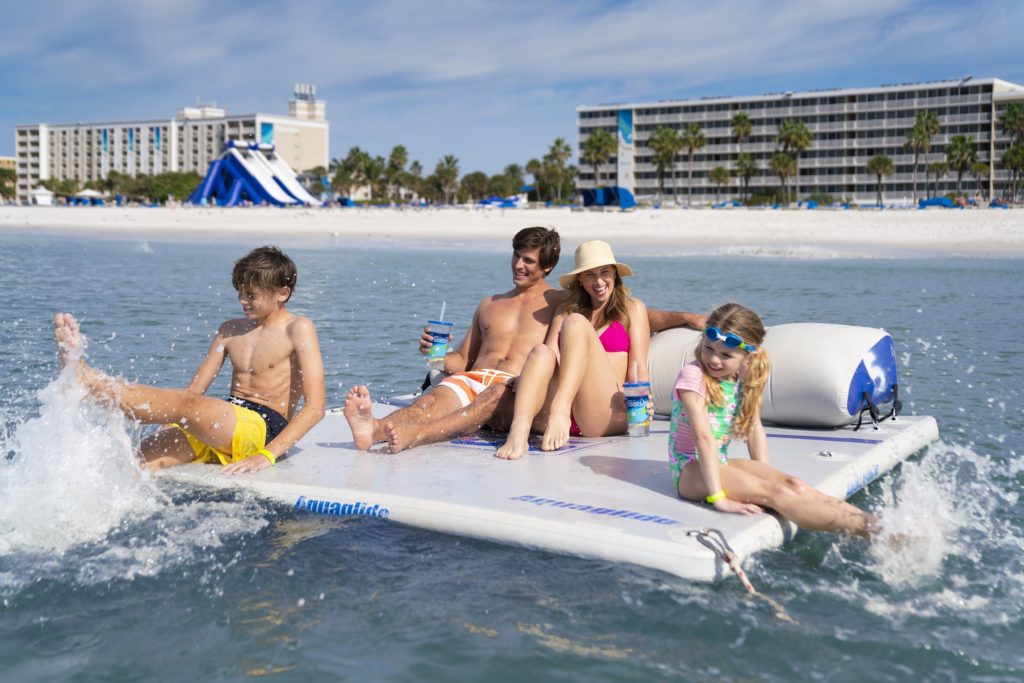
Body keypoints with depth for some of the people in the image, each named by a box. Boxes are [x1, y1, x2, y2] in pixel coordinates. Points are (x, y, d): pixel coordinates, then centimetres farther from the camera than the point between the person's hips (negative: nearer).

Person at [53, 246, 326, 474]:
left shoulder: (297, 329, 0)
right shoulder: (231, 330, 21)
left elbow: (315, 407, -10)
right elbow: (195, 389, 16)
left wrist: (267, 456, -20)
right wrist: (164, 432, -2)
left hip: (265, 428, -8)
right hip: (224, 423, 8)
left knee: (187, 404, -32)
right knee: (143, 458, -21)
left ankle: (80, 376, -41)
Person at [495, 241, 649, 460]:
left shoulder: (632, 308, 18)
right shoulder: (567, 309, 25)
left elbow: (638, 367, 8)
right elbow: (551, 351, 9)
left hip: (606, 415, -2)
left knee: (576, 323, -19)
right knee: (542, 352, -27)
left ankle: (560, 410, -41)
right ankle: (518, 433, -51)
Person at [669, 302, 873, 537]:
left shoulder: (744, 378, 6)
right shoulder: (693, 375, -16)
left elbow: (755, 429, 7)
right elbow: (704, 436, -23)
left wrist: (765, 476, -5)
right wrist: (718, 497, -28)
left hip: (719, 464, 6)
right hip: (689, 469, -6)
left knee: (793, 485, -17)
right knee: (777, 493, -25)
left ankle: (880, 525, -24)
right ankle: (869, 529, -32)